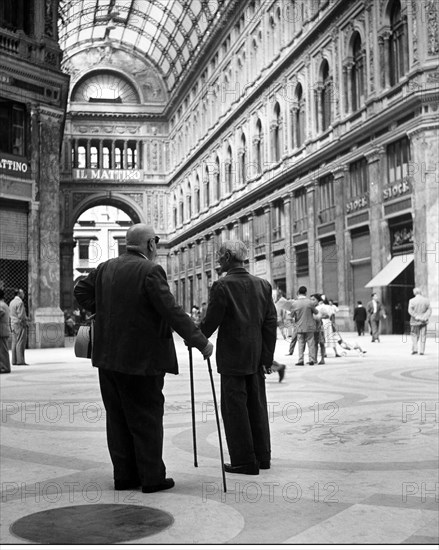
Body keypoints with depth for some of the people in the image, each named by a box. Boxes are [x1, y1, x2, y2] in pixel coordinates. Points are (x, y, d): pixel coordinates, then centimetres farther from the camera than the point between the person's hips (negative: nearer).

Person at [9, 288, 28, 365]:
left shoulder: (12, 302, 16)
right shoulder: (20, 302, -13)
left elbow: (11, 314, 17)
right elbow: (21, 315, -19)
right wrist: (25, 323, -10)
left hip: (13, 324, 9)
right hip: (20, 324, -9)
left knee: (15, 343, 8)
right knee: (20, 343, -8)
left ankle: (14, 361, 8)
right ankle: (20, 360, -10)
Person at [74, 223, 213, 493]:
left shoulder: (105, 268, 7)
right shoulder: (150, 270, -15)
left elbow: (81, 291, 16)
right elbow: (172, 311, -18)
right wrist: (201, 342, -12)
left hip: (109, 358, 7)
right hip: (141, 358, -7)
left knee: (118, 418, 13)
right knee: (147, 419, 5)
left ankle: (124, 475, 21)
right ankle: (152, 477, 12)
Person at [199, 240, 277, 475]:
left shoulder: (222, 286, -11)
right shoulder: (263, 285, 6)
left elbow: (211, 321, -11)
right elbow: (271, 323, 6)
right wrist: (267, 357, 10)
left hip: (232, 358, -6)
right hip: (256, 358, 6)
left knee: (234, 409, 2)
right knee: (257, 406, 14)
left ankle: (244, 461, 5)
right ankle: (262, 456, 22)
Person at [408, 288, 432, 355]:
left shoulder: (411, 301, -7)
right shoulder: (426, 300, 0)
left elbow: (410, 310, -14)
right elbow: (429, 310, -6)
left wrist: (416, 316, -13)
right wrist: (425, 317, -12)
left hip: (415, 321, -1)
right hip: (424, 321, 1)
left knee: (414, 335, 10)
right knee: (423, 336, 7)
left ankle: (414, 349, -1)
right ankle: (421, 351, 4)